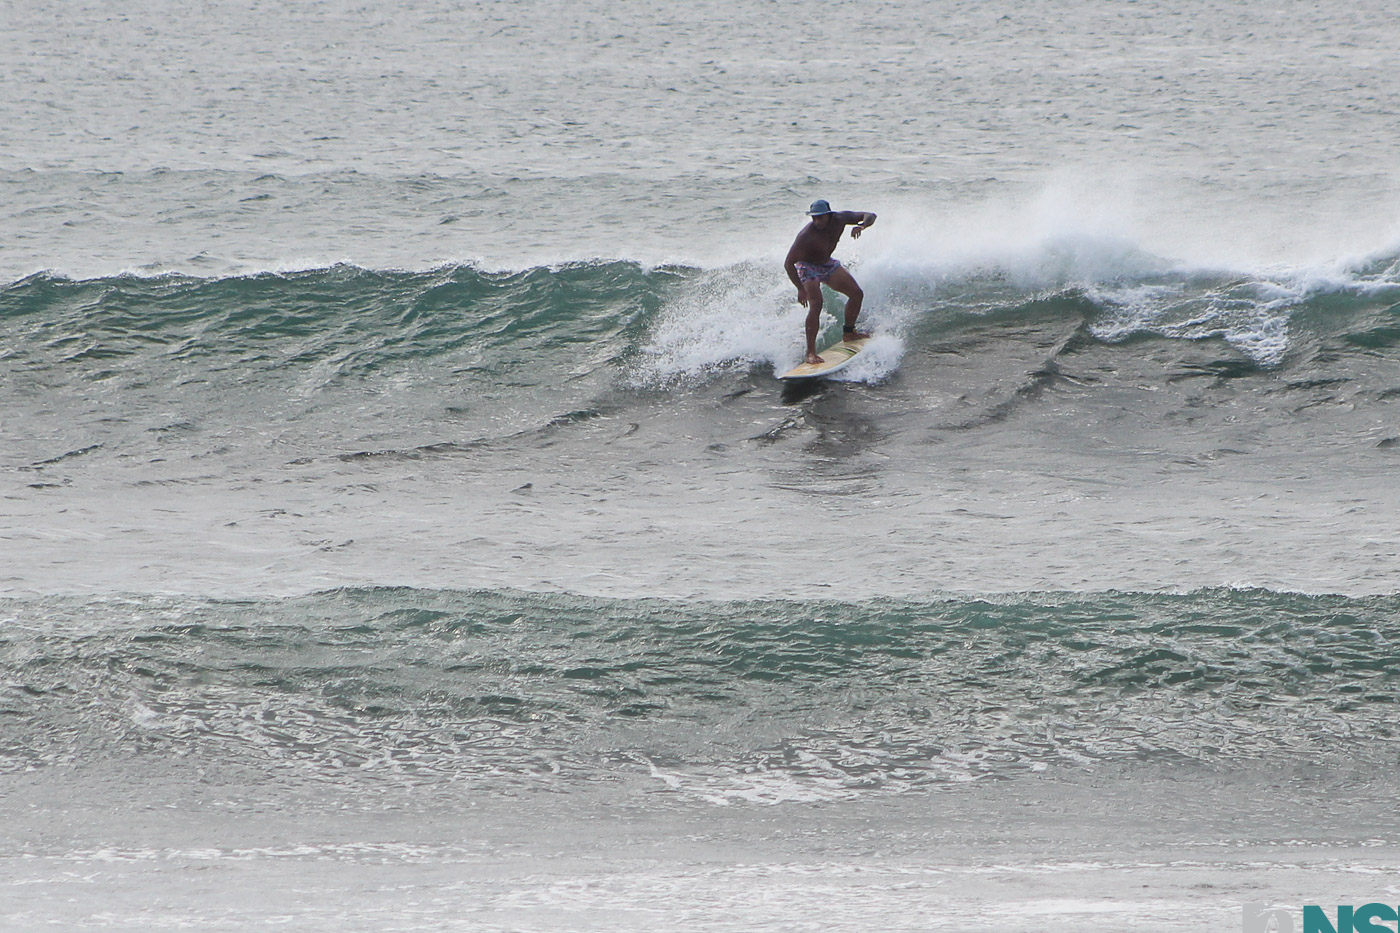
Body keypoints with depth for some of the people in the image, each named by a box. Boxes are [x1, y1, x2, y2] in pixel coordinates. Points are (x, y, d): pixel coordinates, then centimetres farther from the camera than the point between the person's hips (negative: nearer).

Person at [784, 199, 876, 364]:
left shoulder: (840, 219, -21)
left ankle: (848, 333, 29)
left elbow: (869, 216, -10)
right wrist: (801, 289, -34)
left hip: (827, 264, 7)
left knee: (856, 293, 7)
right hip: (808, 268, -7)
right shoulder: (806, 236, -35)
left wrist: (861, 225, -34)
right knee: (816, 304, -25)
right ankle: (811, 352, -23)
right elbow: (788, 263, -31)